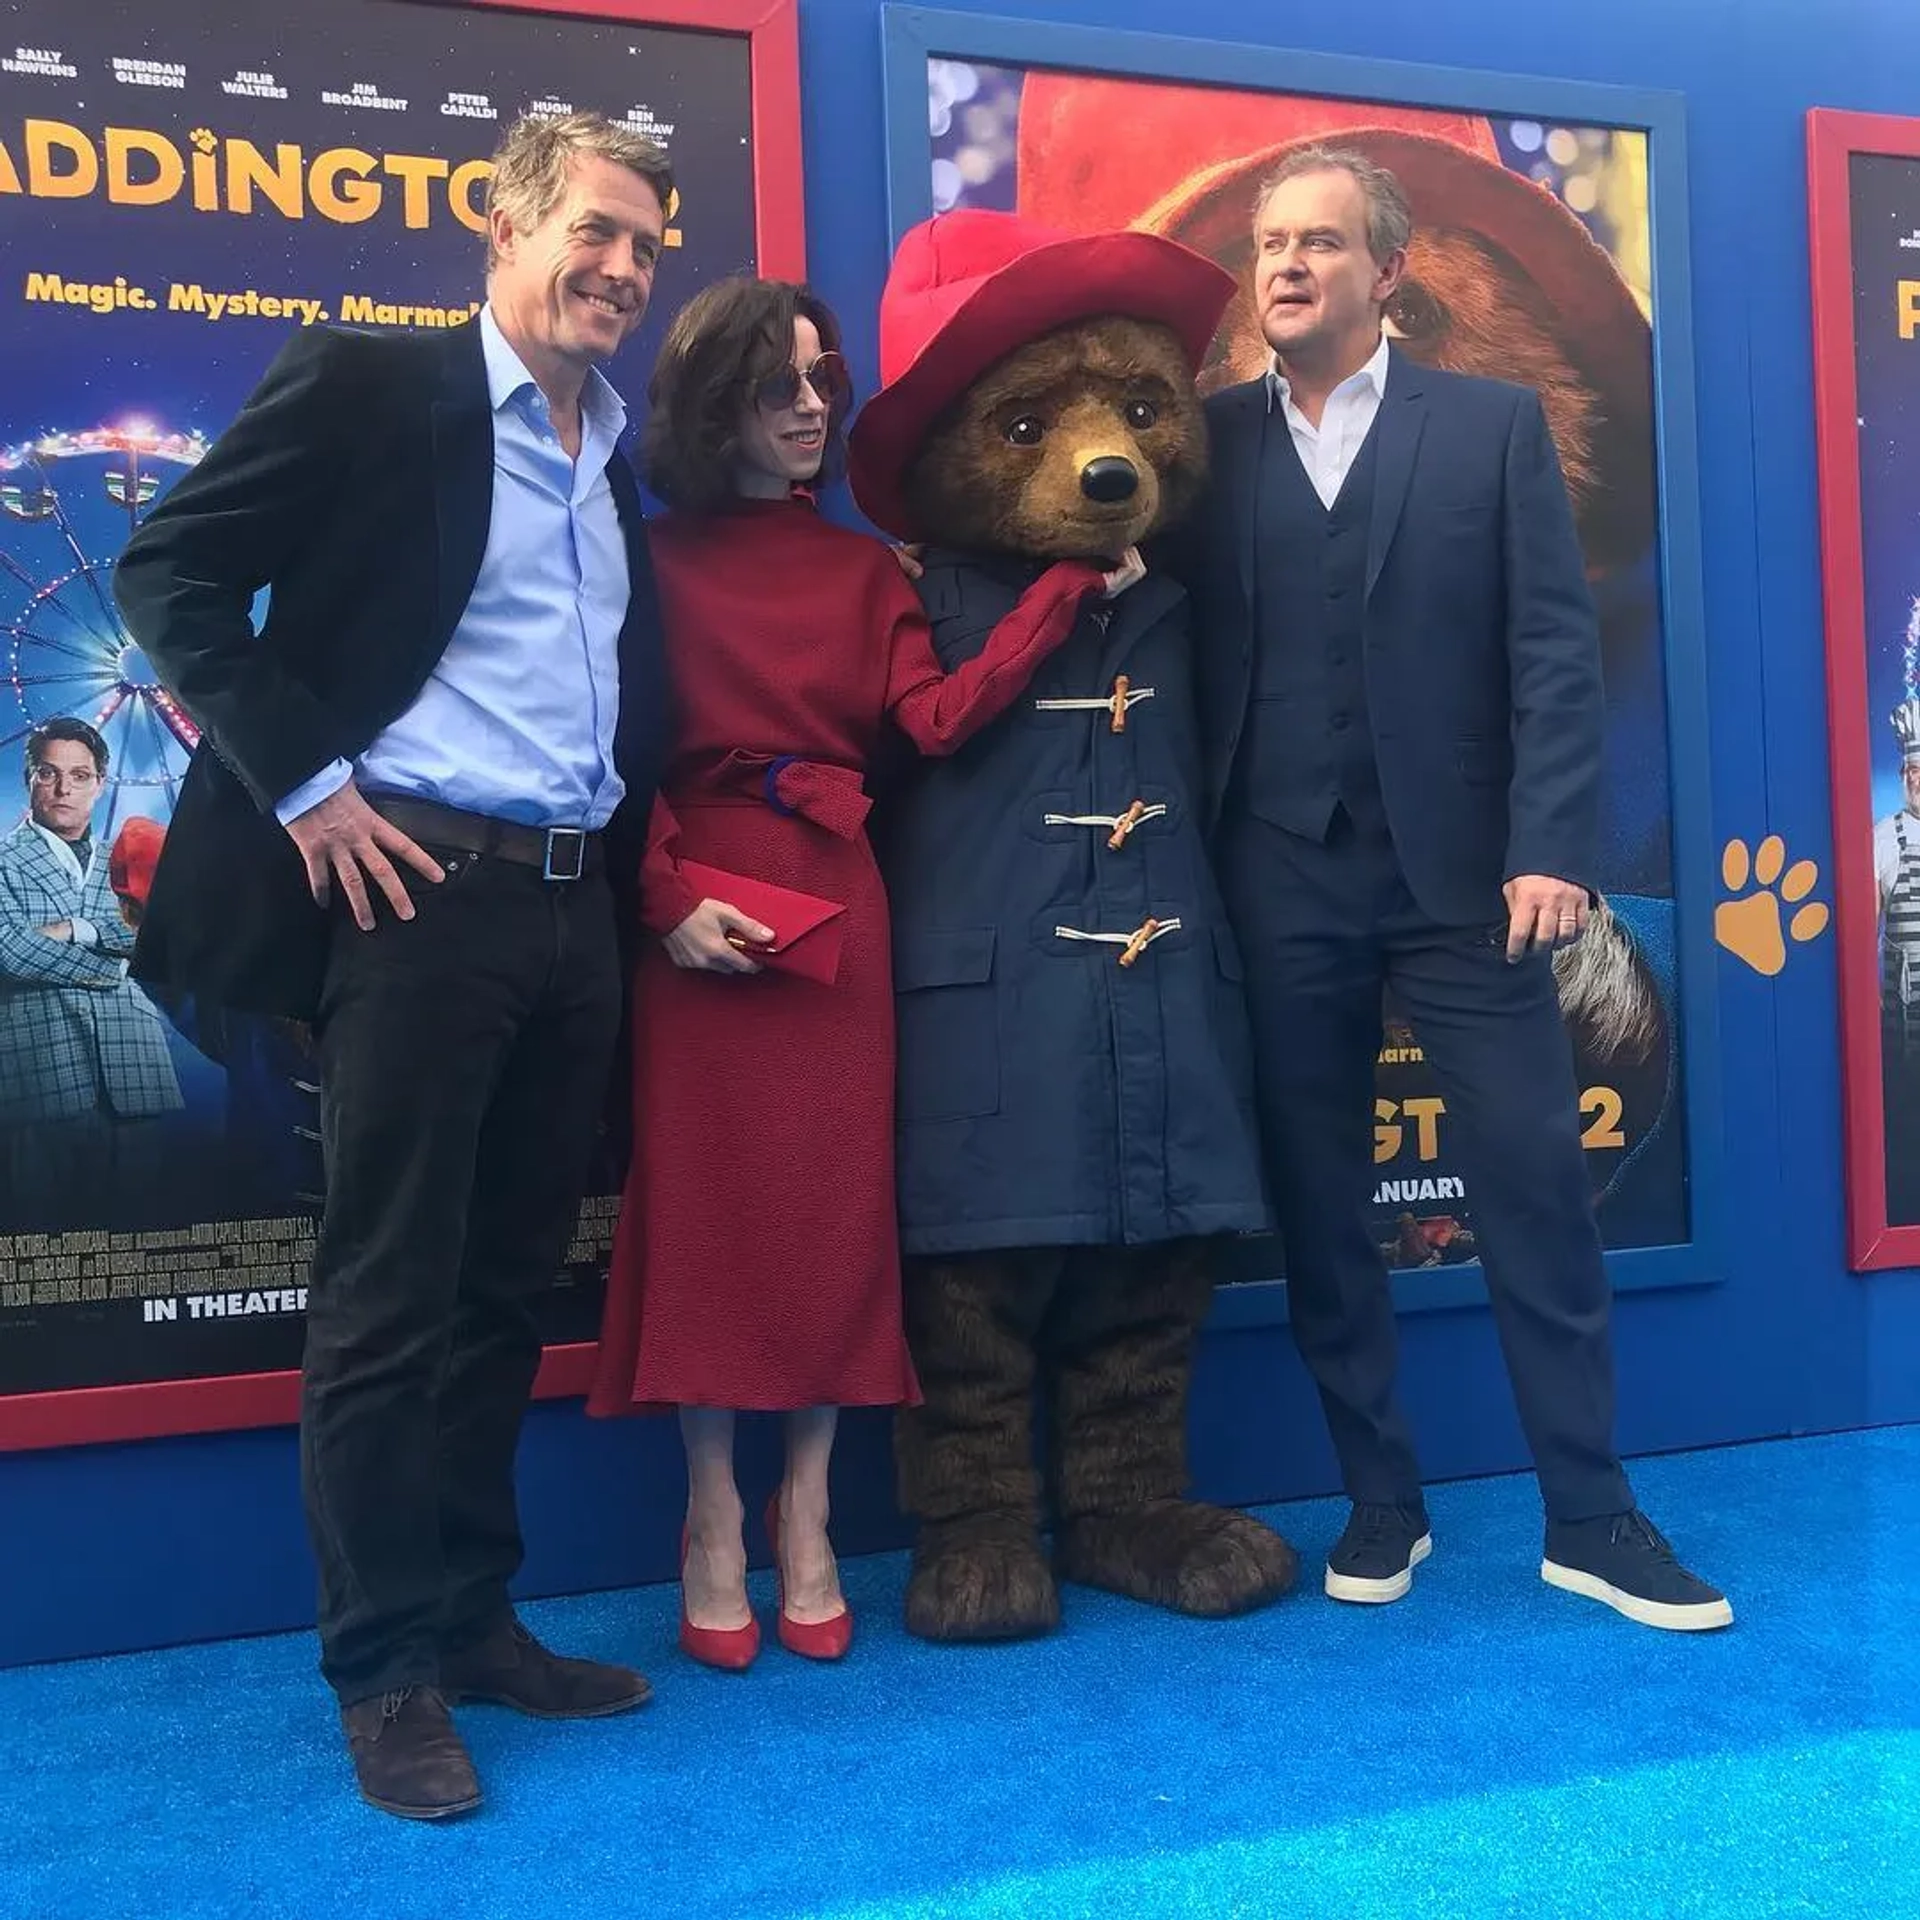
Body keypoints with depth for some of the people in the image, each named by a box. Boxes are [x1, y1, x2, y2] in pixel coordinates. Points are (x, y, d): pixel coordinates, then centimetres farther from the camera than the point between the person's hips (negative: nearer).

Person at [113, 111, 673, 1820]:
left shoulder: (623, 454, 17)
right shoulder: (365, 385, -3)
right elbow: (171, 574, -6)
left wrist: (635, 845, 10)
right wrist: (302, 780, -12)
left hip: (577, 904, 7)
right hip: (422, 891, -6)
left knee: (506, 1286, 12)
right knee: (390, 1294, 0)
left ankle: (472, 1619, 25)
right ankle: (386, 1670, 13)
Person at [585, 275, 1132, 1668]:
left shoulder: (865, 570, 13)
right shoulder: (654, 559, 5)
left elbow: (934, 719, -3)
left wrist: (1067, 589, -8)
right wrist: (668, 899, -15)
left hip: (834, 909, 3)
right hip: (698, 912, -2)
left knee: (834, 1204, 3)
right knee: (706, 1203, 0)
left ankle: (805, 1525, 14)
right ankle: (713, 1523, 12)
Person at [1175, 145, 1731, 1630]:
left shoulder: (1494, 424, 5)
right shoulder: (1209, 439, 9)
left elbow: (1556, 649, -1)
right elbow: (1184, 647, 5)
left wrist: (1550, 849, -10)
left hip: (1462, 873, -1)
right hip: (1279, 887, 2)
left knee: (1538, 1191, 1)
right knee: (1318, 1211, 6)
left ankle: (1591, 1515, 14)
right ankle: (1382, 1504, 20)